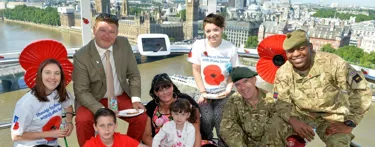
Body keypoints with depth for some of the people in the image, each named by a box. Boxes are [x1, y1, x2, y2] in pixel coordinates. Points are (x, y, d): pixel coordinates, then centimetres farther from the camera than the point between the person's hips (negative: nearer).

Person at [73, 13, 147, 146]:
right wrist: (101, 110, -30)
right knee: (82, 121, -29)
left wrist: (135, 99, -16)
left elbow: (134, 75, -2)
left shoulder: (124, 44, -9)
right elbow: (81, 91, -15)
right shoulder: (81, 56, -17)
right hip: (94, 100, -2)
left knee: (142, 118, -17)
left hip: (121, 97, 3)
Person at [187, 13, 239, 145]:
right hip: (205, 92, 0)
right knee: (207, 120, -11)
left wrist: (228, 89, -16)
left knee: (220, 121, -8)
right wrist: (202, 92, -8)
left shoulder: (230, 48, -10)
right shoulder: (198, 45, -11)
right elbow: (196, 71, -6)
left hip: (222, 93, 0)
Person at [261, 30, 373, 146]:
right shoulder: (283, 72, -12)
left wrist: (349, 123, -18)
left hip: (333, 117, -1)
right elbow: (282, 102, -8)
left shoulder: (331, 62, -23)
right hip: (302, 113, 2)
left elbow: (361, 90, -19)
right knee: (274, 128, -19)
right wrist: (293, 121, -29)